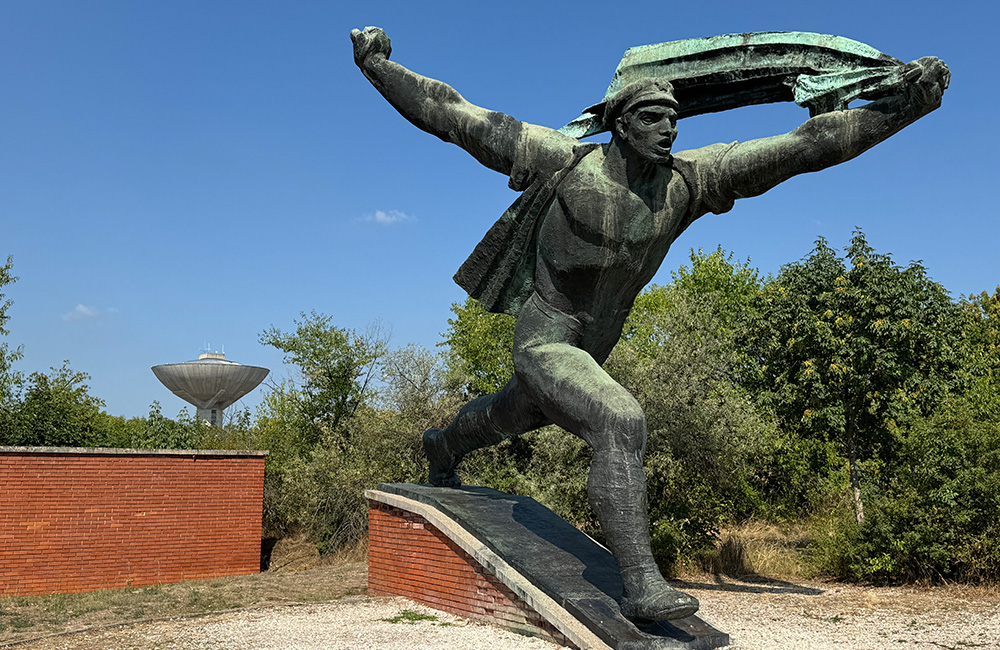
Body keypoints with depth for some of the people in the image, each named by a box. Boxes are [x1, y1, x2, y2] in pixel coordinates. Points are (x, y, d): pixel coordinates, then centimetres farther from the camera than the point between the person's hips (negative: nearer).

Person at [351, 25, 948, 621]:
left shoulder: (686, 180, -12)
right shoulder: (567, 161, -21)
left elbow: (804, 146, -17)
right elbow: (453, 115, -15)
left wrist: (905, 106, -23)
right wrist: (376, 65, -15)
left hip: (594, 345, 6)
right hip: (544, 342, -6)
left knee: (515, 416, 30)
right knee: (621, 423, -29)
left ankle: (443, 447, 62)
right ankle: (642, 586, -21)